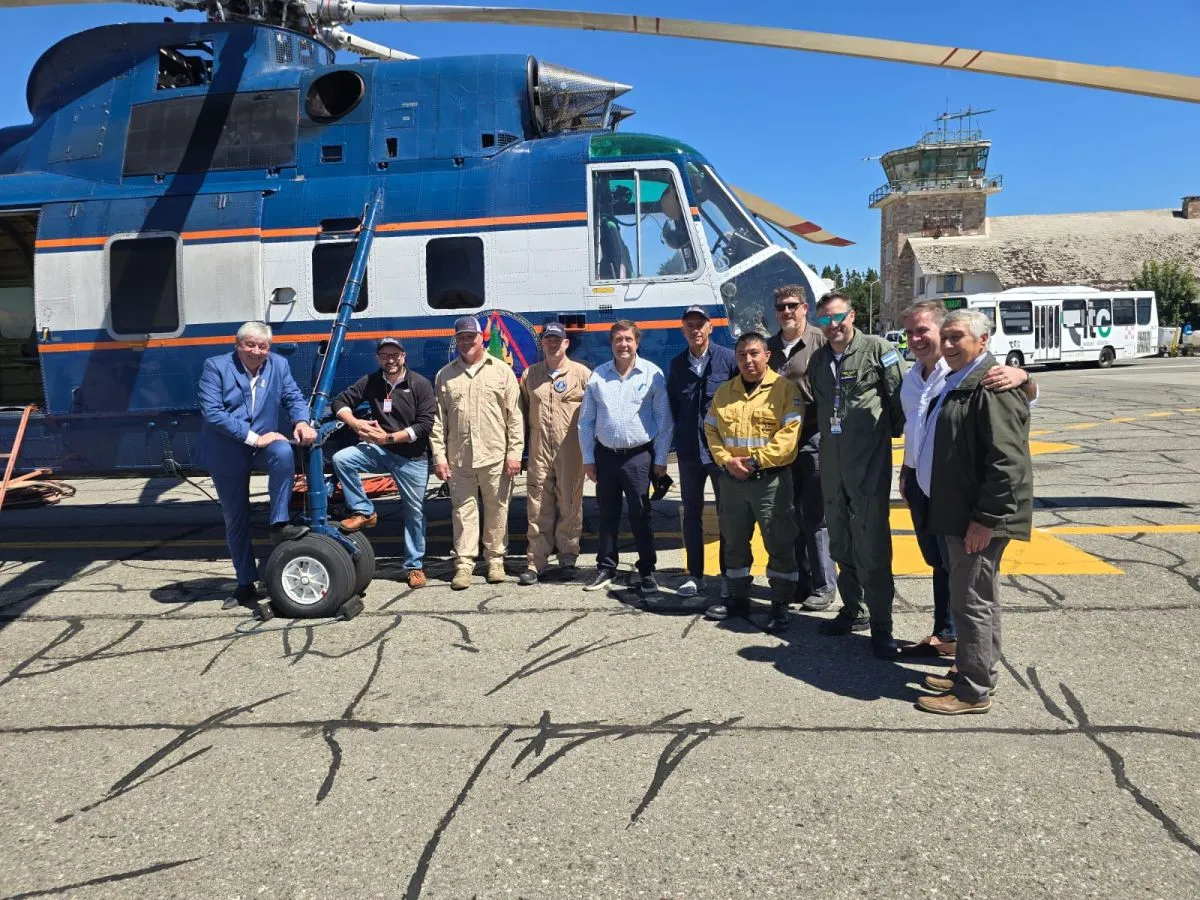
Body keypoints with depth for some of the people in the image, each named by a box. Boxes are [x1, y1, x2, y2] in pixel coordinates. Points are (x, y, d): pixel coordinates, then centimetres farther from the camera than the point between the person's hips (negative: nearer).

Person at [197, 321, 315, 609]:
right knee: (235, 519, 7)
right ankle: (246, 585, 20)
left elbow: (294, 398, 1)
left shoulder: (279, 365, 1)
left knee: (284, 452, -35)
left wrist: (302, 422, -23)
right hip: (226, 454, -1)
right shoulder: (216, 366, -10)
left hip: (262, 443, 1)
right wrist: (252, 437, -24)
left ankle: (279, 525, -24)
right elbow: (212, 412, -19)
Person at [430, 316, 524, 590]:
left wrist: (515, 452, -6)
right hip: (458, 457, 2)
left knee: (496, 510, 6)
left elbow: (514, 415, 1)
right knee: (463, 510, 4)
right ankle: (464, 564, 10)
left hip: (496, 456, -1)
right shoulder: (445, 375, 10)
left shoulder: (502, 370, 4)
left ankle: (495, 559, 19)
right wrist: (439, 456, 0)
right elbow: (438, 419, 7)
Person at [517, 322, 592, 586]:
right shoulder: (530, 374, 12)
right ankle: (536, 562, 11)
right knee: (538, 508, 4)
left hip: (571, 453, -2)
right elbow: (523, 412, 16)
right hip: (538, 452, 2)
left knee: (570, 507, 5)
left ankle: (568, 559, 17)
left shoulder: (581, 373, 3)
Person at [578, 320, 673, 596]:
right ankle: (606, 568, 22)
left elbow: (664, 420, -1)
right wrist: (588, 458, 5)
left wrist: (660, 459, -3)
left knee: (640, 516, 3)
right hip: (605, 455, 3)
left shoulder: (652, 374, -2)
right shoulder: (597, 375, 4)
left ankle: (647, 572, 14)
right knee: (607, 514, 11)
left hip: (639, 456, -3)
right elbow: (586, 420, 8)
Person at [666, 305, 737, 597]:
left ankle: (729, 574, 15)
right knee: (691, 513, 10)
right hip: (688, 450, 4)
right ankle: (694, 574, 21)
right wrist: (682, 429, 6)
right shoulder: (676, 365, 7)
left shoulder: (727, 358, -5)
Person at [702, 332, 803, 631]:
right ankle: (738, 598, 29)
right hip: (732, 479, 5)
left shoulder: (784, 388, -5)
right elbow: (711, 430, 10)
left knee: (780, 544, 0)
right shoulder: (724, 391, 11)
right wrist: (726, 460, -8)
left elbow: (790, 433, -14)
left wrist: (755, 461, -17)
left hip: (771, 479, -5)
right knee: (734, 542, 14)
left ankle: (780, 606, 11)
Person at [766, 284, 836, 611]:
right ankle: (800, 581, 24)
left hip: (813, 438, -6)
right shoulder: (770, 347, 13)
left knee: (814, 517, -2)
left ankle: (823, 586, 9)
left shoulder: (821, 342, -6)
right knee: (790, 515, 12)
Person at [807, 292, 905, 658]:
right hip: (831, 464, 6)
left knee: (872, 546, -6)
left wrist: (892, 433, -2)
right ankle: (852, 611, 29)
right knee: (840, 543, 15)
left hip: (869, 462, -6)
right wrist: (825, 439, 15)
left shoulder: (877, 349, -6)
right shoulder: (818, 359, 12)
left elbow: (899, 398, -7)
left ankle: (881, 627, 3)